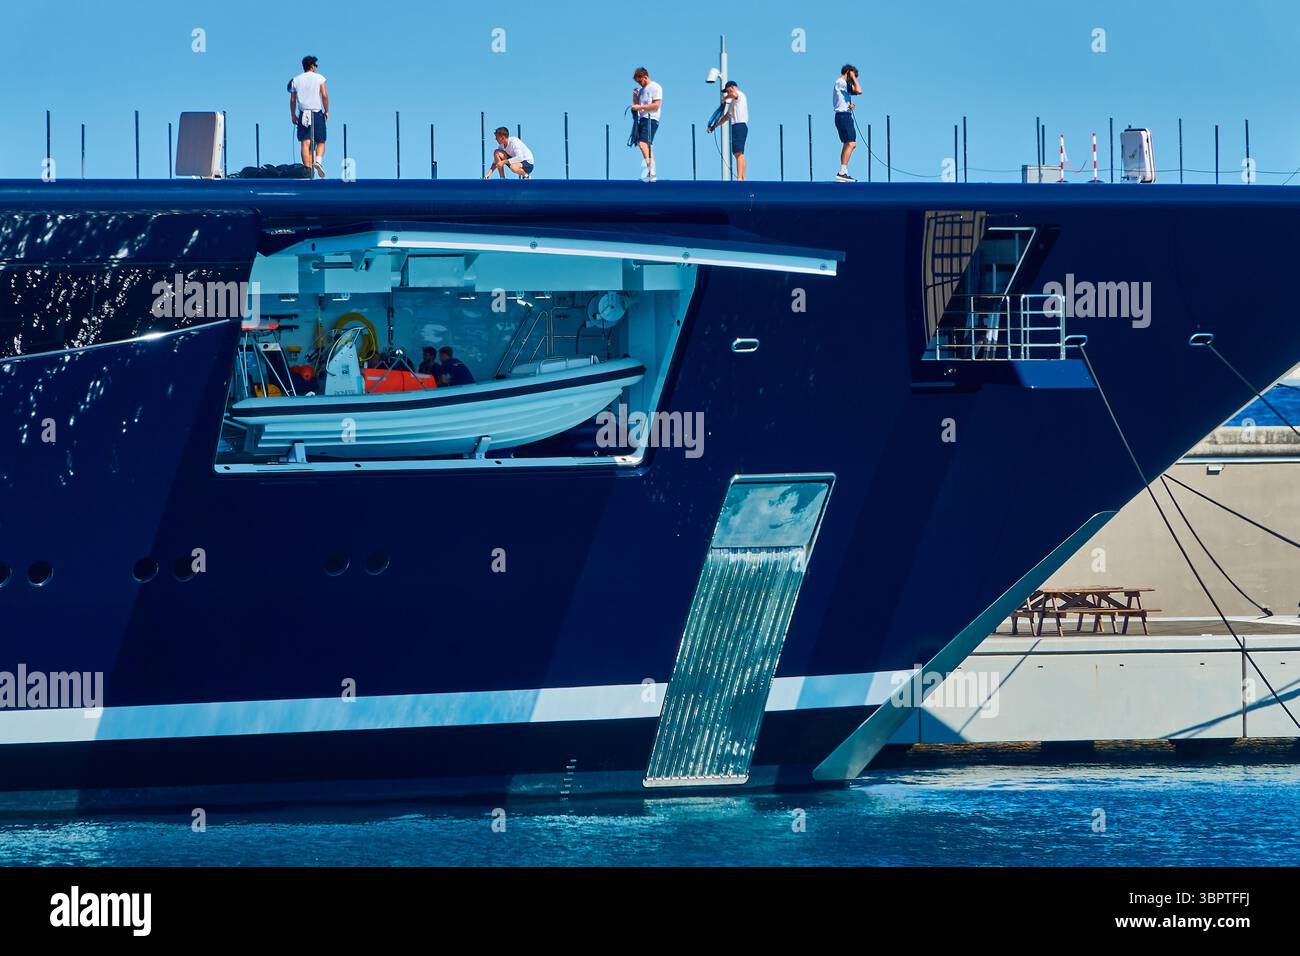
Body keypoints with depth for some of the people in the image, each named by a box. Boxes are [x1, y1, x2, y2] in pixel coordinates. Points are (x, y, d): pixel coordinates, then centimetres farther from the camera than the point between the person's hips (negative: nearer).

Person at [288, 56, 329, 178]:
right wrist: (327, 111, 3)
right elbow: (324, 95, -7)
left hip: (303, 114, 2)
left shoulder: (296, 80, 8)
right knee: (320, 142, 8)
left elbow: (292, 100, 7)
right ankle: (318, 161, -18)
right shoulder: (319, 78, 0)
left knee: (305, 143, -2)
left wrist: (293, 116, 15)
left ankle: (308, 169, -10)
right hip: (317, 113, -2)